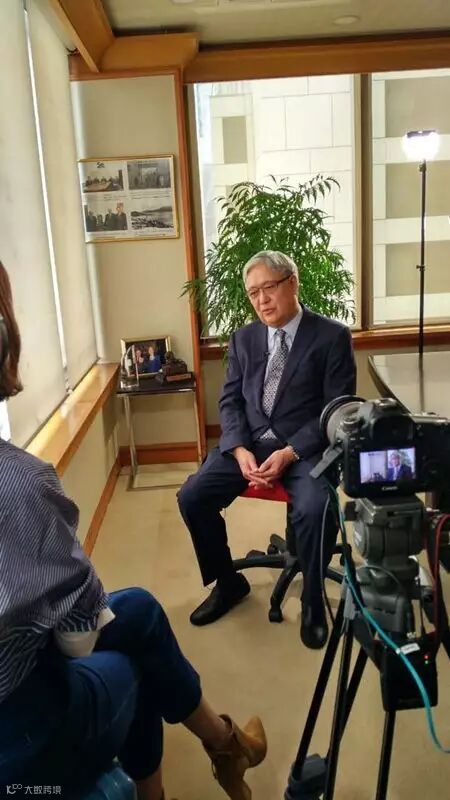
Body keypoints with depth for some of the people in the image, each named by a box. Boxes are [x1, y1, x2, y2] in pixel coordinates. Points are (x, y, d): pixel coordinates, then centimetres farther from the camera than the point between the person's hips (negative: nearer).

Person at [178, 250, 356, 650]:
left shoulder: (332, 336, -4)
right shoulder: (243, 338, 10)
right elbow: (230, 401, 9)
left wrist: (289, 453, -19)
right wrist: (239, 449, -10)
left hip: (305, 446, -4)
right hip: (249, 442, 5)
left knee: (315, 510, -32)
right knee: (192, 496, -14)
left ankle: (312, 601, -3)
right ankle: (228, 582, 11)